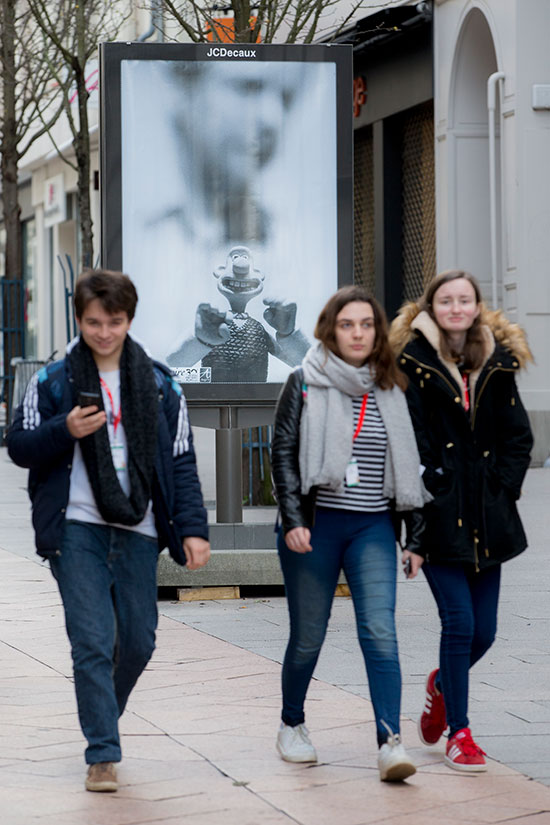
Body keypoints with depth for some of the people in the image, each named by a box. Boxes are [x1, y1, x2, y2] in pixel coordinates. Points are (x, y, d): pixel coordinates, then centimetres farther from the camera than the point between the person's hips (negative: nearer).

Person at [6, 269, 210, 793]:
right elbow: (19, 446, 3)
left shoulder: (159, 385, 9)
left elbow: (181, 461, 9)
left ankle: (103, 718, 33)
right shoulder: (53, 381, 4)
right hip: (76, 529, -2)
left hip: (137, 532, 3)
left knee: (138, 641, 7)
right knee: (92, 640, -9)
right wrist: (65, 430, -16)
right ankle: (102, 754, -4)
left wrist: (193, 528, -1)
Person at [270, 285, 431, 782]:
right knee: (308, 636, 7)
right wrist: (292, 521, -11)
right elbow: (283, 454, -1)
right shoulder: (305, 384, 1)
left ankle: (390, 742, -17)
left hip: (373, 527, 2)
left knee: (380, 632, -12)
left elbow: (407, 464, 14)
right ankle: (292, 726, 29)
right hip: (316, 524, -2)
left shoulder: (391, 390, 9)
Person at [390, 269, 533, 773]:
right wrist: (421, 511, -13)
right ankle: (459, 733, 6)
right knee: (460, 622, -9)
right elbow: (409, 445, -7)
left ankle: (443, 684, 38)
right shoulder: (414, 364, -3)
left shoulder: (497, 364, 10)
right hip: (440, 517, -4)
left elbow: (518, 437, 13)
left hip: (488, 518, 4)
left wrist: (502, 488, -1)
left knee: (484, 630, 6)